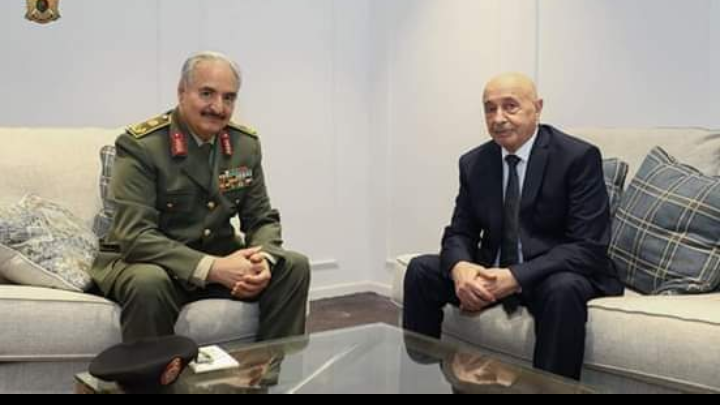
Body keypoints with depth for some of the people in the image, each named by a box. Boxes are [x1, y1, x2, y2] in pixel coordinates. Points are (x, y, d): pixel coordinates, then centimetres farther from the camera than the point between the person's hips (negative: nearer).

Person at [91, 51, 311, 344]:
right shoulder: (139, 146, -16)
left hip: (219, 260, 5)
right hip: (145, 263, -4)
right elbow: (135, 236, -23)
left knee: (293, 267, -14)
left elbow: (262, 219, 4)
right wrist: (213, 268, -33)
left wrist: (263, 261, -20)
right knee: (149, 283, -37)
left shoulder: (246, 144, 0)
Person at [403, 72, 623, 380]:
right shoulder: (473, 163, 2)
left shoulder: (578, 157, -14)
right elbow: (459, 233, 3)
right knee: (421, 270, -11)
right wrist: (460, 268, -23)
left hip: (559, 276, -4)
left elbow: (588, 247, -19)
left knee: (563, 290, -36)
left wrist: (516, 277, -31)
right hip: (493, 273, 5)